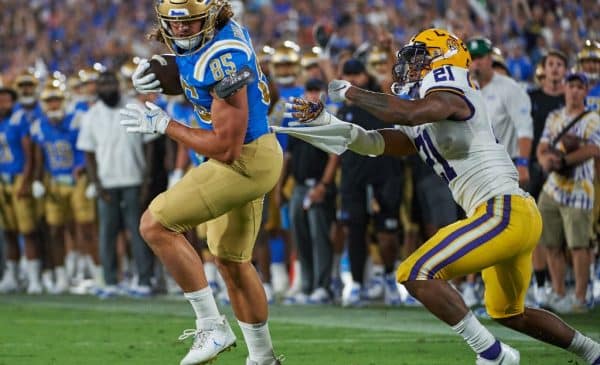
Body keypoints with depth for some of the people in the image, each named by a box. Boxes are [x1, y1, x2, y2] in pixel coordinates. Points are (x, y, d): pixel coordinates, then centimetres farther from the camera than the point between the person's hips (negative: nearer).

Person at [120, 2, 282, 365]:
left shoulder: (222, 60, -28)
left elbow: (226, 148, -26)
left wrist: (163, 125, -17)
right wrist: (156, 72, 0)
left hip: (245, 161, -10)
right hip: (251, 155, 10)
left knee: (156, 225, -10)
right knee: (231, 261, 21)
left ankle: (213, 328, -6)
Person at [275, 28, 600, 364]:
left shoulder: (450, 94, -8)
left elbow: (408, 113, -27)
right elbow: (373, 143, 17)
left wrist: (352, 93, -15)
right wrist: (321, 120, 8)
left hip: (505, 211, -10)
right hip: (517, 217, 10)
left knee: (418, 275, -15)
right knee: (509, 313, 26)